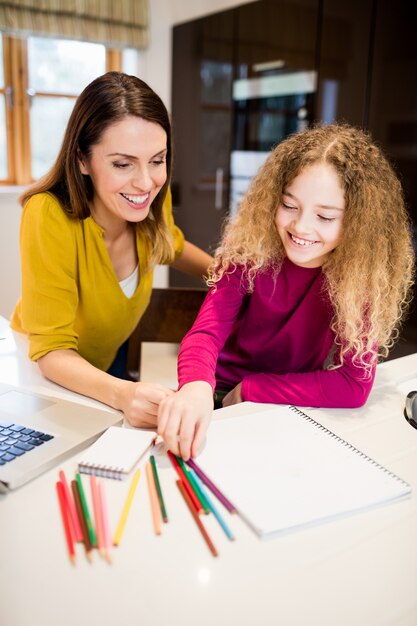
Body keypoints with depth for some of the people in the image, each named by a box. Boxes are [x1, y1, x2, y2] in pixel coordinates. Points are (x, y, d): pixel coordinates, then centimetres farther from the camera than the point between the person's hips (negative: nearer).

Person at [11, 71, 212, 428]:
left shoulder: (151, 202, -20)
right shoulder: (50, 218, -35)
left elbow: (173, 247, 5)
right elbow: (53, 352, -33)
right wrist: (121, 394, -51)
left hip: (111, 357, 5)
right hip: (50, 373, -4)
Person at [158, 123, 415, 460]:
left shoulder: (365, 274, -16)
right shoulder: (250, 245, -14)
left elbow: (355, 385, -20)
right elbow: (208, 330, -22)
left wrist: (248, 391, -21)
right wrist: (197, 387, -44)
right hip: (220, 396, -1)